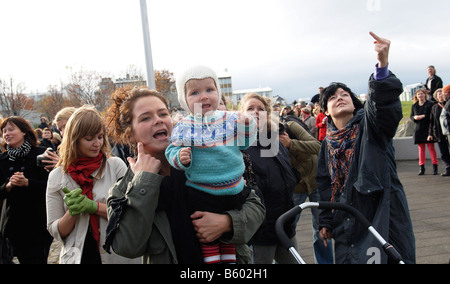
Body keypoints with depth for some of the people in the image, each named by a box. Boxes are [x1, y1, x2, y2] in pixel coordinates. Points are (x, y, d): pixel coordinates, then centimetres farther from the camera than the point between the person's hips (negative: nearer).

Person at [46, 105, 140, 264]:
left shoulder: (116, 165, -5)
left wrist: (93, 206, -19)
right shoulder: (57, 177, 0)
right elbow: (55, 231, 2)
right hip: (78, 257, 1)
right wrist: (72, 213, -16)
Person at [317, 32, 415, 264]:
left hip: (383, 215, -4)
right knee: (347, 258, 7)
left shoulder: (370, 125, -1)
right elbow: (325, 184, 13)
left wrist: (383, 64, -40)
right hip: (347, 223, 4)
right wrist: (326, 221, 11)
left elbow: (384, 101, -23)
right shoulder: (328, 142, 11)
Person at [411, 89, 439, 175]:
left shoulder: (430, 104, -2)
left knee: (431, 147, -2)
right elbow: (411, 116, 15)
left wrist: (423, 116, -17)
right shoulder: (414, 106, 10)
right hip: (419, 129, 4)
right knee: (421, 148, 5)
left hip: (428, 128, -4)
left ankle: (435, 167, 4)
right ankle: (422, 168, 8)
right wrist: (415, 117, -7)